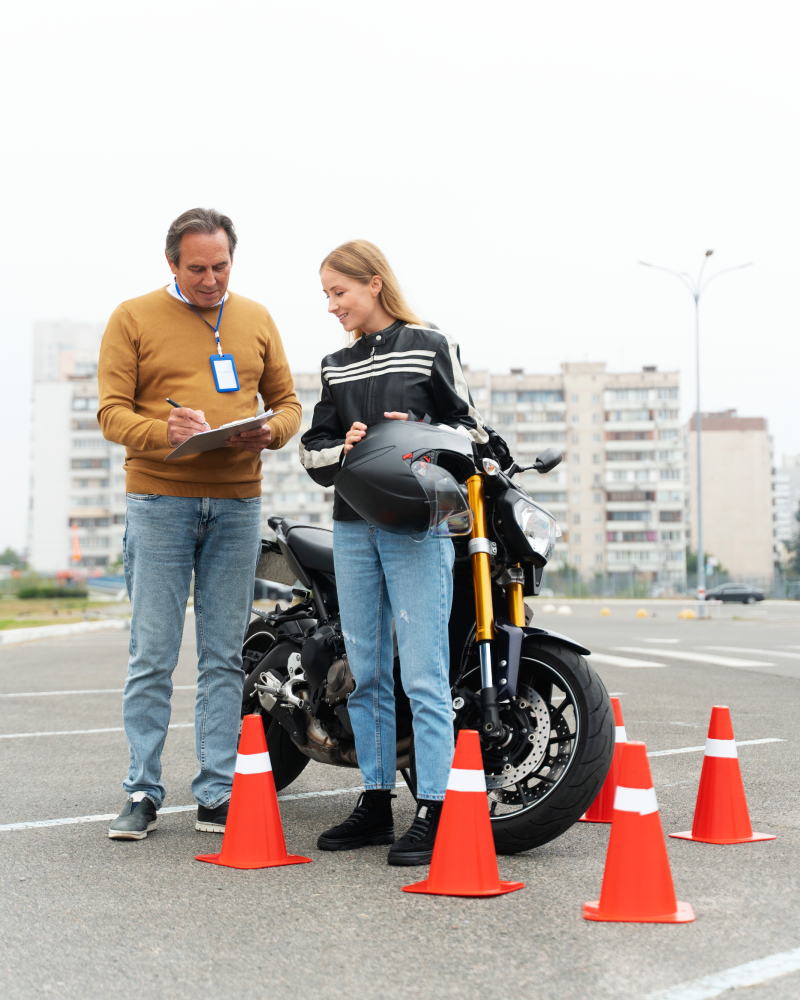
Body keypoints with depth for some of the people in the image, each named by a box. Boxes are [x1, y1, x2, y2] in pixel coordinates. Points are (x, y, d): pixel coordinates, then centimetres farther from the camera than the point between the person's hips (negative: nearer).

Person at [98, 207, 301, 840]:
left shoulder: (256, 320, 15)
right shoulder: (133, 318, 4)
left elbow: (286, 402, 17)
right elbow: (112, 412, -2)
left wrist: (268, 432, -6)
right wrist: (165, 433, -21)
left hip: (238, 503, 3)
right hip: (159, 500, -3)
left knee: (224, 657, 6)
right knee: (152, 656, -2)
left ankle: (219, 794, 11)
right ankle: (143, 793, 8)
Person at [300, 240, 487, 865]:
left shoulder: (430, 347, 3)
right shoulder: (336, 366, 17)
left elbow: (471, 428, 4)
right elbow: (314, 450, 14)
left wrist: (419, 435, -14)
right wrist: (343, 447, -7)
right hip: (354, 526, 5)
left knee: (423, 675, -8)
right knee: (367, 673, 9)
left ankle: (433, 814, -5)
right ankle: (376, 804, 17)